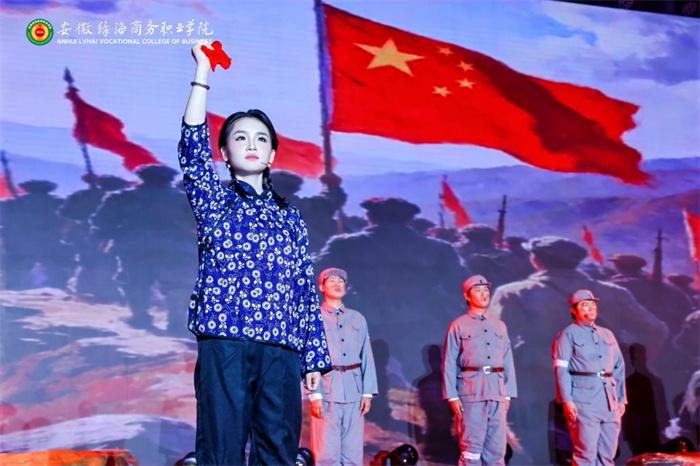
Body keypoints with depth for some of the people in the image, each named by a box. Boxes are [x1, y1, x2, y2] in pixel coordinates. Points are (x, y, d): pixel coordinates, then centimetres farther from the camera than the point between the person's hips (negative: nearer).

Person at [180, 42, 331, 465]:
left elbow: (307, 290, 15)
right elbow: (192, 148, -7)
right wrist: (203, 71, -12)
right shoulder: (215, 202, 11)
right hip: (224, 344, -3)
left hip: (282, 351, 3)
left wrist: (315, 356, 10)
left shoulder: (289, 216, 17)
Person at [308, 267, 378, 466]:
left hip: (354, 391, 4)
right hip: (326, 390, -3)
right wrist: (314, 394, -10)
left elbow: (367, 357, 12)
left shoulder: (358, 318, 16)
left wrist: (367, 392, 4)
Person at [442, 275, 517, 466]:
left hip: (497, 395, 4)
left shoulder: (500, 326, 16)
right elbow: (449, 364, -1)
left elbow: (508, 362, 15)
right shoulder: (458, 326, 3)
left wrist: (508, 394, 8)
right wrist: (452, 396, -8)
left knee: (497, 448, 6)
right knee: (471, 448, -4)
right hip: (471, 394, -4)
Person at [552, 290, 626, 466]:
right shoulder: (568, 334, 2)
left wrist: (622, 398, 12)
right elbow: (561, 369, -6)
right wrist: (566, 400, -15)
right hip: (584, 402, -6)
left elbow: (619, 368, 19)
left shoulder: (608, 335, 19)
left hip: (610, 402, 6)